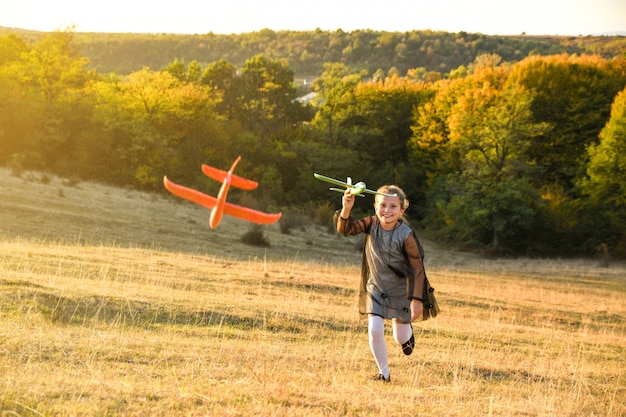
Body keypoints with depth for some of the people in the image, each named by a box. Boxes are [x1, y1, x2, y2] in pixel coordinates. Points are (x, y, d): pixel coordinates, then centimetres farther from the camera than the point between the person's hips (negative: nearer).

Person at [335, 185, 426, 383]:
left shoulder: (406, 236, -23)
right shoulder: (372, 224, -12)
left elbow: (417, 268, -19)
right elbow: (345, 229, -20)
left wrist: (416, 299, -20)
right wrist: (346, 209, -39)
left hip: (400, 291, -2)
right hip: (376, 289, 2)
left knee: (401, 339, 13)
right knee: (374, 330, -12)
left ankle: (407, 330, 52)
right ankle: (384, 373, 9)